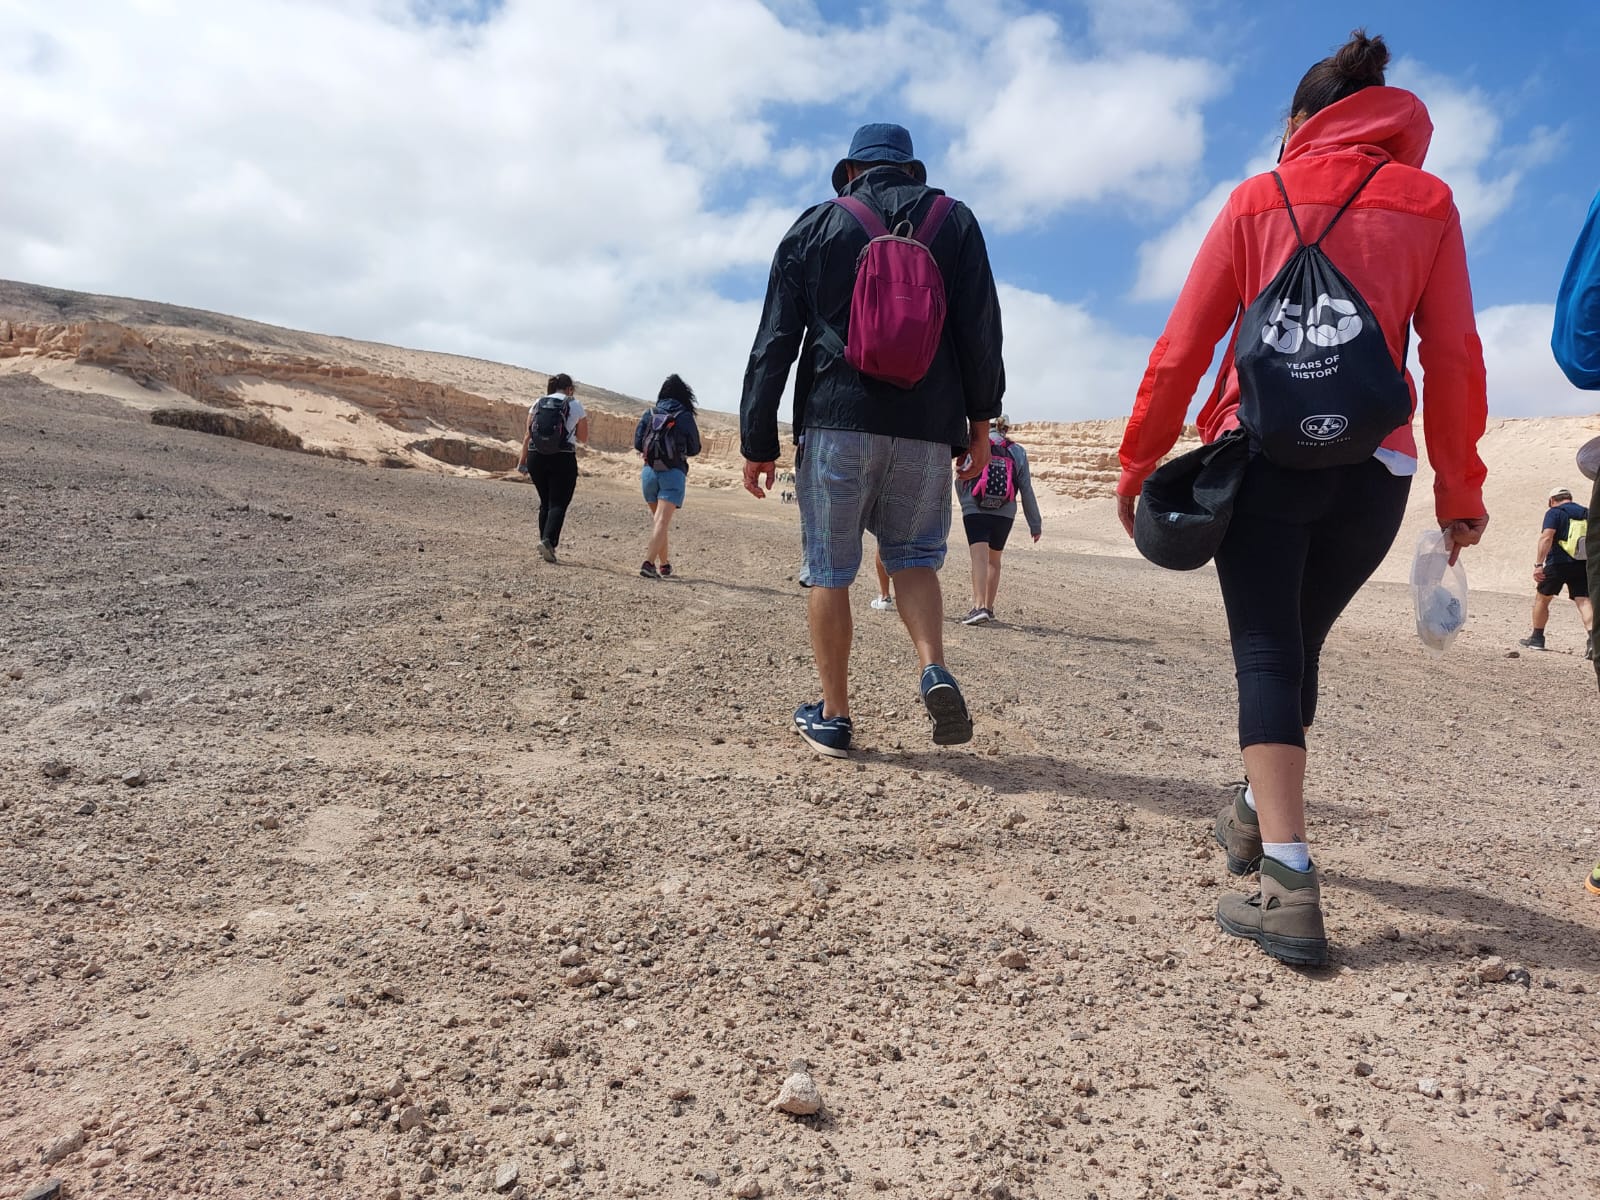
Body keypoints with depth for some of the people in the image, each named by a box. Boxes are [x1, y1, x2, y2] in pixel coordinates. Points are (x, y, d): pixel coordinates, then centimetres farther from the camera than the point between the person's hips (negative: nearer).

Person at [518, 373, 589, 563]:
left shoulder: (538, 403, 9)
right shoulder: (575, 405, 2)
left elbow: (528, 434, 5)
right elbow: (583, 438, 8)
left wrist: (523, 459, 9)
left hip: (536, 457, 4)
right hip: (563, 459, -4)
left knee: (545, 502, 17)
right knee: (558, 503, -2)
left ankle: (544, 541, 15)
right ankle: (548, 539, -22)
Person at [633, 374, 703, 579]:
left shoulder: (649, 414, 5)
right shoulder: (685, 417, -3)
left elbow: (637, 444, 4)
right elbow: (695, 449, 2)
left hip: (649, 471, 4)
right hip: (673, 472, -4)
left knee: (657, 518, 17)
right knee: (662, 520, -8)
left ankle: (664, 564, 23)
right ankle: (649, 562, -23)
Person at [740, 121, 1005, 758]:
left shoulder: (815, 225, 10)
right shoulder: (954, 220, 12)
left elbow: (773, 342, 5)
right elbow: (980, 329, 5)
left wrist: (758, 442, 6)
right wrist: (980, 420, 9)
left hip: (836, 421, -1)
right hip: (928, 426, 2)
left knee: (829, 568, 6)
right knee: (913, 555, 15)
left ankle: (833, 716, 9)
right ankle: (934, 670, -8)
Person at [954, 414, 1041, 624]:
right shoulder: (1018, 452, 10)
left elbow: (960, 482, 7)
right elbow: (1026, 490, 8)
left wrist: (965, 503, 27)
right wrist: (1035, 524, 11)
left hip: (975, 511, -3)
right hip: (1005, 514, 3)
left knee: (979, 558, -12)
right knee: (994, 560, 17)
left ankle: (979, 606, -29)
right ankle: (988, 607, 26)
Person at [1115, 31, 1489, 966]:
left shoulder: (1257, 201, 6)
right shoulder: (1427, 202, 10)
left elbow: (1182, 348, 1)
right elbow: (1456, 356, 5)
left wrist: (1140, 465, 7)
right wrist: (1460, 489, 10)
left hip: (1262, 459, -2)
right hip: (1373, 469, 3)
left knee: (1267, 658, -3)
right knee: (1297, 646, 18)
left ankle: (1291, 885, -13)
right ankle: (1257, 815, 34)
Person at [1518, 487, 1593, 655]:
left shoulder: (1554, 512, -3)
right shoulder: (1587, 513, 14)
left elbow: (1546, 537, -17)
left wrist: (1538, 564, -22)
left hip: (1558, 563, -4)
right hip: (1583, 565, 4)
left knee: (1542, 598, 13)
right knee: (1584, 602, -2)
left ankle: (1537, 638, 21)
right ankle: (1593, 640, -21)